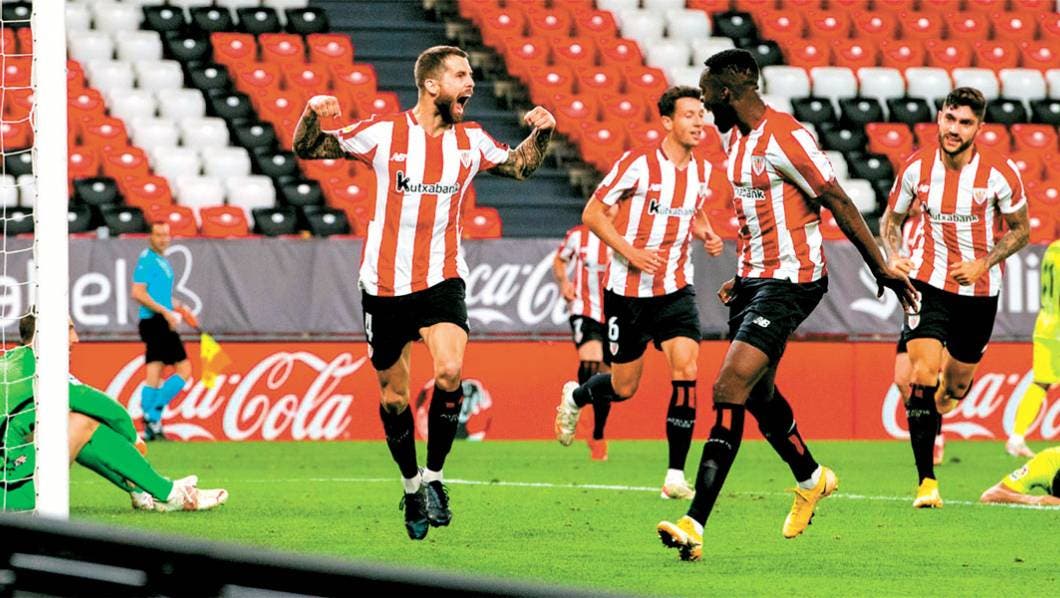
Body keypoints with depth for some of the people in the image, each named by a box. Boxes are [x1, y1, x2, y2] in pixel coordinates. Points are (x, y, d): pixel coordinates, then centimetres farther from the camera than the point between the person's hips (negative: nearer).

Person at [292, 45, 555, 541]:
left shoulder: (472, 141, 4)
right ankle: (411, 487, 28)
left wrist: (541, 133, 3)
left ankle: (434, 477, -6)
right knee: (393, 397, 6)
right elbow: (307, 149, 1)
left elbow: (519, 166, 23)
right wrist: (313, 114, -20)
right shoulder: (383, 134, -6)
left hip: (442, 280, 1)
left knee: (449, 372, -23)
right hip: (385, 284, -1)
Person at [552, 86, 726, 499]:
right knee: (623, 387, 7)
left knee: (685, 367, -17)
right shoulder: (637, 164, -14)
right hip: (629, 291, -3)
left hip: (675, 290, 3)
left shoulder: (703, 171, 2)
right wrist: (629, 251, -21)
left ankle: (676, 475, -11)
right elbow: (592, 213, -9)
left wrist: (706, 234, 1)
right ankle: (575, 396, 45)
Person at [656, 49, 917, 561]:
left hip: (790, 281, -10)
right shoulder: (739, 139, 12)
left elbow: (838, 202, -13)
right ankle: (810, 480, 45)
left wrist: (881, 268, -10)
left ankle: (695, 524, -24)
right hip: (756, 279, 10)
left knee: (729, 390, -18)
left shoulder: (784, 137, -17)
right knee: (758, 394, 20)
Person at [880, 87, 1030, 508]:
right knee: (923, 376, -18)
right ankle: (926, 481, -13)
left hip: (979, 291, 1)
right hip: (929, 282, -1)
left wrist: (983, 264, -13)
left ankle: (932, 422, 53)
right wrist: (894, 259, -12)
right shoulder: (917, 167, -8)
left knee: (956, 386, 14)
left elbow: (1020, 229, 1)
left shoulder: (999, 173, -13)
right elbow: (892, 220, 8)